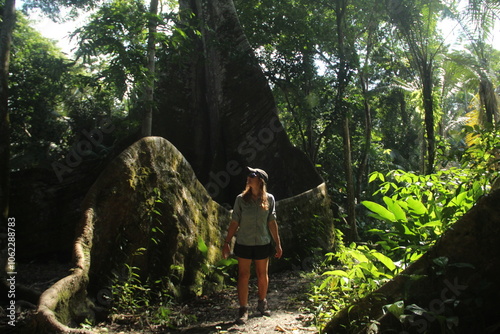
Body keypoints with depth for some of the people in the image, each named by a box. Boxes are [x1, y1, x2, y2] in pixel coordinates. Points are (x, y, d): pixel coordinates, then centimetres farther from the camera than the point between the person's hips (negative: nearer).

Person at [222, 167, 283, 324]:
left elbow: (272, 222, 0)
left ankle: (262, 303, 35)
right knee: (243, 276, 1)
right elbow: (234, 222, -3)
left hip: (263, 243, 1)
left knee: (262, 275, 13)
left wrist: (278, 244, 1)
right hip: (244, 243, -1)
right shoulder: (241, 199, -6)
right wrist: (227, 242, -5)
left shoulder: (269, 199, -4)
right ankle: (243, 310, 13)